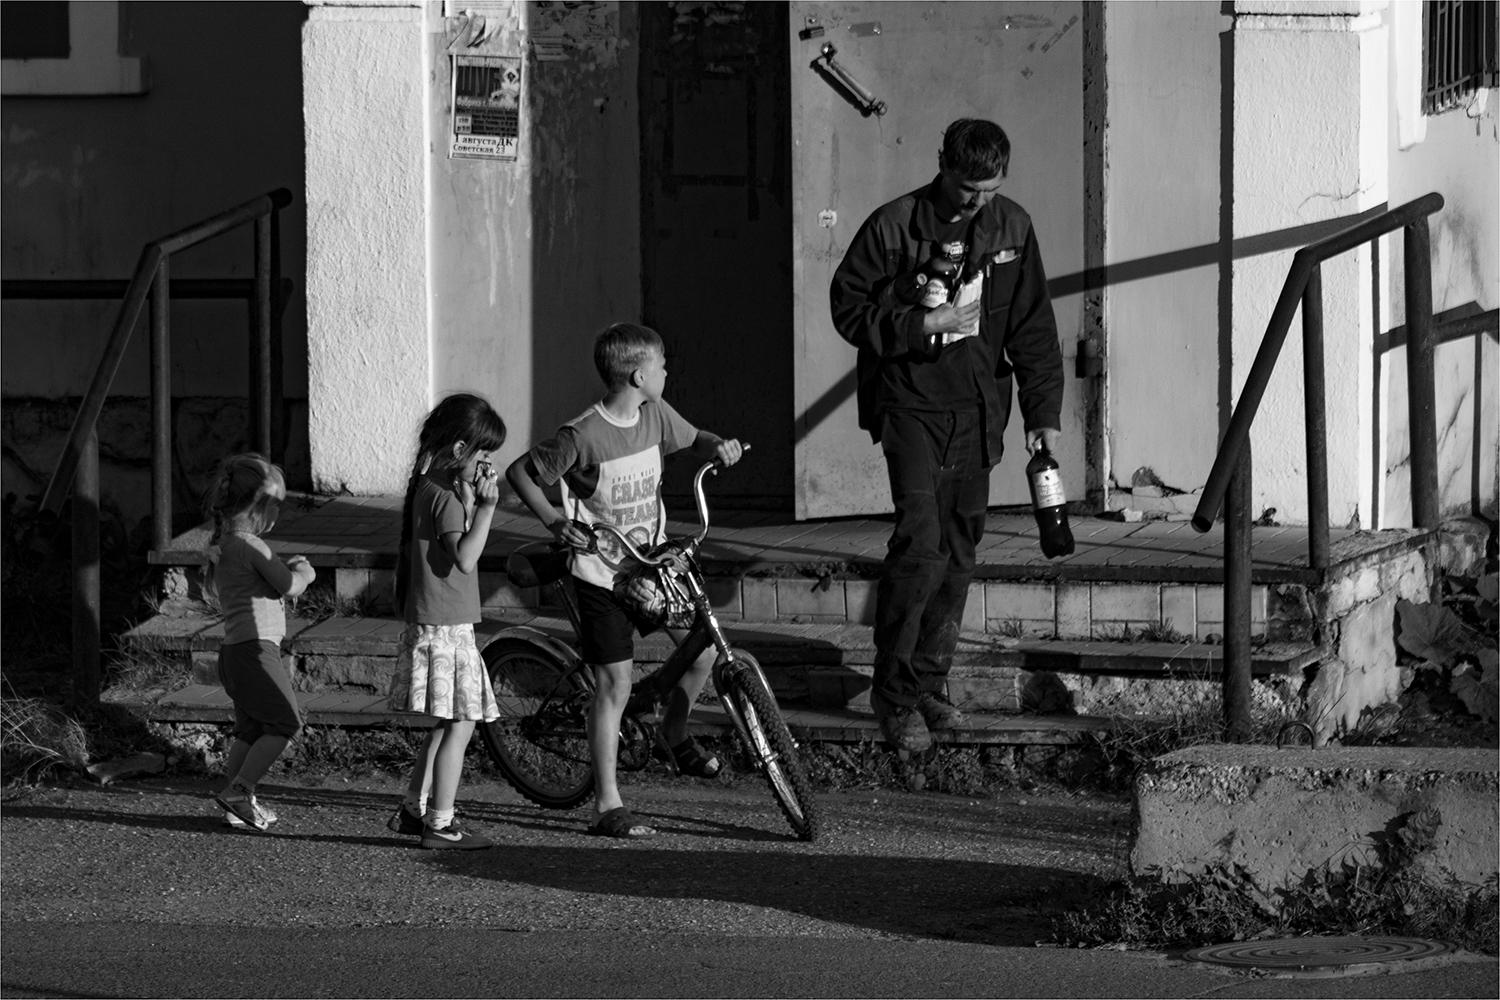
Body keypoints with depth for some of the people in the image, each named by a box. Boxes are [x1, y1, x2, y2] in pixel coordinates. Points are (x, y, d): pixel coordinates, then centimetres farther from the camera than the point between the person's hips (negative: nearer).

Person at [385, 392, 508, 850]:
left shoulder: (429, 485, 13)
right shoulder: (445, 495, -16)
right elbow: (465, 558, -24)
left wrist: (470, 500, 4)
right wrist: (484, 508, -22)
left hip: (429, 622, 10)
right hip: (445, 627, -10)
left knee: (446, 724, 17)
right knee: (460, 724, -6)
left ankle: (413, 810, 23)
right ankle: (440, 825, -4)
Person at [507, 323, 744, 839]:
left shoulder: (656, 416, -1)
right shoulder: (582, 437, -20)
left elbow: (693, 440, 19)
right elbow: (519, 473, -10)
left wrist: (719, 446, -2)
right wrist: (554, 520, -19)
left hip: (652, 563, 6)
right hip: (602, 574, -6)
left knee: (703, 650, -2)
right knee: (615, 685, -6)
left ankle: (674, 734, 27)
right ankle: (608, 807, 0)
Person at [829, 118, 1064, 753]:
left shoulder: (1012, 228, 4)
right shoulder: (894, 227, -8)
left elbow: (1032, 326, 9)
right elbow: (849, 307, -5)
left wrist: (1044, 413, 3)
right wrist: (924, 323, -17)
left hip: (978, 411, 5)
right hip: (911, 405, -5)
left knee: (959, 550, 8)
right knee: (920, 541, -16)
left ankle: (929, 684, 20)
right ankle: (894, 693, -6)